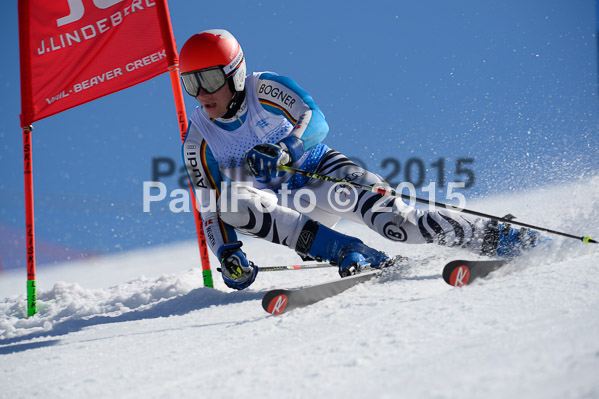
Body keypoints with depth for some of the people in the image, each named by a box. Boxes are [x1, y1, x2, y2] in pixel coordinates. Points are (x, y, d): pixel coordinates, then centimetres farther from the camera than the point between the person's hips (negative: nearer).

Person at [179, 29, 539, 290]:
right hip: (285, 208, 3)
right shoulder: (199, 141, -5)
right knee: (230, 200, -30)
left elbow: (316, 122, -21)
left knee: (387, 216, -31)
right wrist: (226, 254, -20)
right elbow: (211, 210, -3)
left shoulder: (266, 89, -12)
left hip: (320, 171, -3)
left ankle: (491, 238, -20)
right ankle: (350, 254, -36)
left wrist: (283, 149, -41)